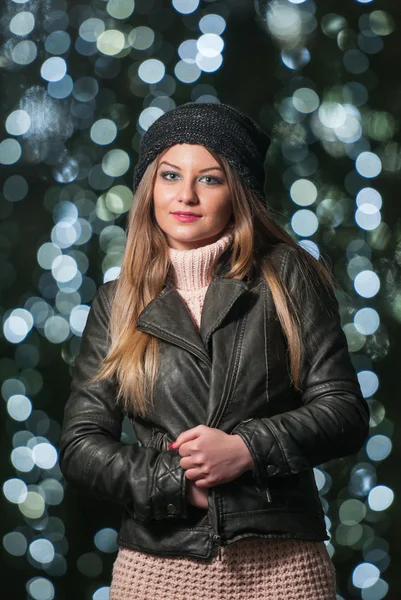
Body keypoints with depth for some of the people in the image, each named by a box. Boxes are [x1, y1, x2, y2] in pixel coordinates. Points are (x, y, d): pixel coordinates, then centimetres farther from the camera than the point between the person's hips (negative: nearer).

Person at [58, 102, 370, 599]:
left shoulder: (287, 279, 2)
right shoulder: (115, 305, 7)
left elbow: (345, 412, -2)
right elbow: (80, 444, 3)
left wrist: (247, 449, -15)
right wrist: (177, 482, -10)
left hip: (282, 560, -1)